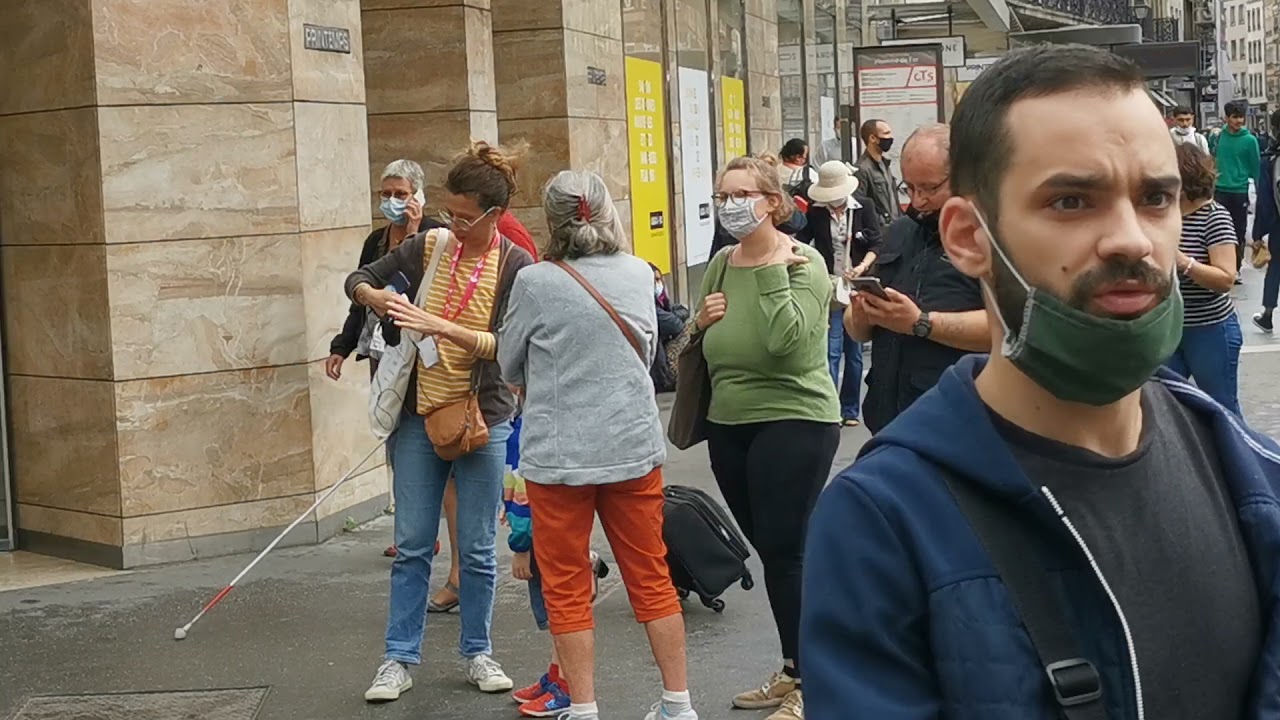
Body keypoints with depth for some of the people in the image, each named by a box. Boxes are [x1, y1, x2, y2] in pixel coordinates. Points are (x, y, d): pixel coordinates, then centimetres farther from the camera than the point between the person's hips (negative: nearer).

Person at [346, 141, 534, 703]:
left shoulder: (516, 266, -9)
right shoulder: (427, 247, -1)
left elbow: (507, 347, -16)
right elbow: (358, 280, 9)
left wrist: (442, 328, -27)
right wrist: (381, 299, -13)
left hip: (482, 419, -2)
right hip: (419, 415, 2)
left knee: (477, 549, 8)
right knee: (412, 546, 7)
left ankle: (477, 653, 23)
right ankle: (399, 659, 15)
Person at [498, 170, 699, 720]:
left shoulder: (535, 283, -12)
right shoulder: (638, 273, -1)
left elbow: (508, 364, 2)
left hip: (559, 453, -3)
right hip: (633, 445, 4)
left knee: (567, 589, 8)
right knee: (651, 577, 14)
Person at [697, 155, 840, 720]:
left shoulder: (802, 263, -11)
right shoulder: (720, 265, 7)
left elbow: (787, 343, -26)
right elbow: (699, 349, 16)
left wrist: (771, 271, -23)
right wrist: (701, 323, -5)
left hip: (793, 422, -7)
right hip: (728, 424, 7)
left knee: (784, 551, -5)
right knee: (768, 550, 15)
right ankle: (794, 670, 30)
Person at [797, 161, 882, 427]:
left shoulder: (863, 207, -1)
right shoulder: (815, 211, -2)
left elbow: (876, 244, 0)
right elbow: (801, 243, -1)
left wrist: (863, 266, -17)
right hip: (829, 288, -1)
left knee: (854, 351, 9)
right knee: (831, 350, -8)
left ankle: (850, 409, 20)